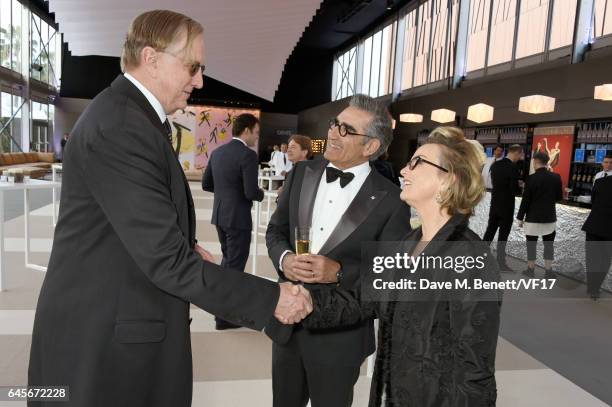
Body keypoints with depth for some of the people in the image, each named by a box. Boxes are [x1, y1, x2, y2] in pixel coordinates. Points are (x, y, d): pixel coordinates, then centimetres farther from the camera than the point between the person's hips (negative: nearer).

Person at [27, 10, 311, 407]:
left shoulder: (128, 112, 9)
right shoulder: (120, 127, -24)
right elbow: (167, 261, -27)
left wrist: (187, 247, 4)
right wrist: (271, 299, -21)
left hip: (121, 322, 9)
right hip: (103, 338, -9)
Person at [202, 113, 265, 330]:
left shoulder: (217, 152, 7)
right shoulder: (248, 155, -17)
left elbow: (206, 184, 11)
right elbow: (251, 192, -23)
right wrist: (261, 193, -2)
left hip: (220, 215, 8)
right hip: (238, 217, -8)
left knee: (228, 260, 24)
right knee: (235, 265, 5)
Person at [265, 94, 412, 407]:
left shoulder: (390, 201, -14)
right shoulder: (302, 173, 0)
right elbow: (275, 229, 7)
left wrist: (340, 272, -25)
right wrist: (284, 259, -14)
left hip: (340, 333, -4)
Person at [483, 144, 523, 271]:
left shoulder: (495, 165, 2)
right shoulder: (513, 168, -19)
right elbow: (514, 190, -20)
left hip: (494, 203, 6)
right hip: (506, 206, -6)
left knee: (490, 230, 17)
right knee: (503, 234, 3)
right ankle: (501, 262, 10)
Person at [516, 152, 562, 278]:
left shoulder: (531, 178, -13)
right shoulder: (556, 177, -3)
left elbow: (525, 200, -11)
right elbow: (560, 197, 7)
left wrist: (520, 217, -2)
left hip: (533, 218, -3)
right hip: (550, 217, 3)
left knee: (531, 244, 8)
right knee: (549, 244, 12)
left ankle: (531, 270, 16)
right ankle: (548, 271, 16)